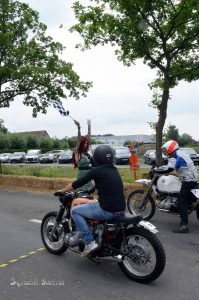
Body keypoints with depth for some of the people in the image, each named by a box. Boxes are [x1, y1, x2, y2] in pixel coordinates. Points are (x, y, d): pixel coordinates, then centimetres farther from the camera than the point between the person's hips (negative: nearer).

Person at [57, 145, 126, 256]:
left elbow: (78, 183, -3)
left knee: (75, 211, 6)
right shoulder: (115, 170, 11)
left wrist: (62, 191, 13)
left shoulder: (97, 170, -10)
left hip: (108, 210, -8)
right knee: (92, 204, 34)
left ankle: (90, 242, -1)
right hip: (121, 209, 8)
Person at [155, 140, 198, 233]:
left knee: (182, 201, -13)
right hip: (193, 178, 11)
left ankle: (184, 226, -17)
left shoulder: (174, 156, -11)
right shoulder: (180, 154, 20)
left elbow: (169, 168, -25)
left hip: (188, 180, -11)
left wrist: (155, 170, -16)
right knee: (185, 200, 19)